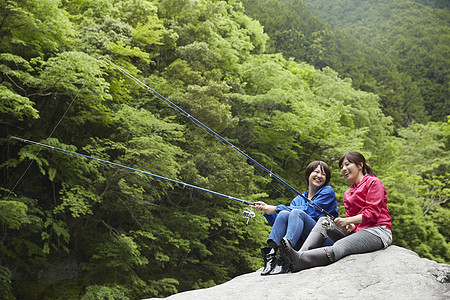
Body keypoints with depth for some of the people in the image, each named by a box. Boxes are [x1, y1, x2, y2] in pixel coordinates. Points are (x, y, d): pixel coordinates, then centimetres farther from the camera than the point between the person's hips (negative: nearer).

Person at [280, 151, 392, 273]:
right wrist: (350, 226, -10)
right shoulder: (348, 194, 24)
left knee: (340, 247, -30)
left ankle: (299, 260, -51)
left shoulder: (373, 182, 1)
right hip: (356, 231, 7)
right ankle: (300, 253, -33)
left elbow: (373, 213, -11)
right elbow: (350, 217, 15)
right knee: (323, 221, -12)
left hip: (378, 232, -7)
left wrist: (348, 220, -19)